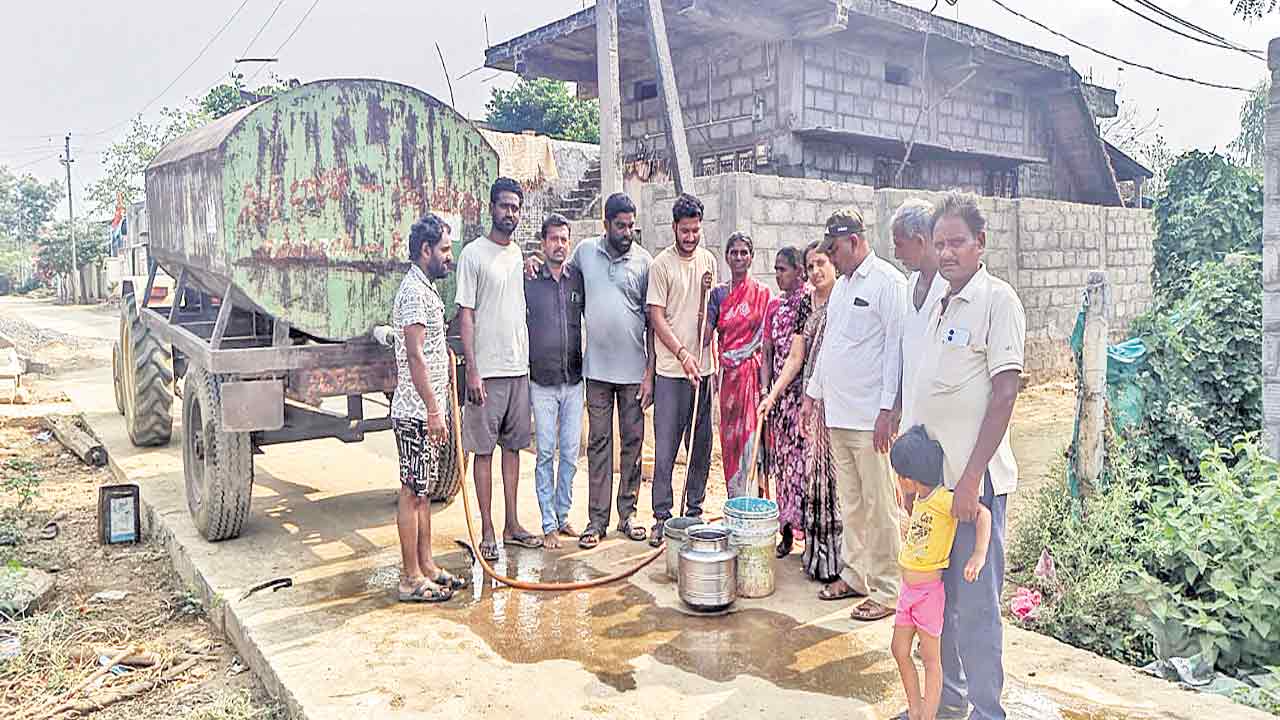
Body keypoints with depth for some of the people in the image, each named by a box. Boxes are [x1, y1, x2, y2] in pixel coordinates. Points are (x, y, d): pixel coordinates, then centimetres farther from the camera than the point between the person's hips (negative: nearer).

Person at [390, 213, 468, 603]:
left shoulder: (426, 289, 16)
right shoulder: (415, 292, -16)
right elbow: (415, 356, -22)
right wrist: (434, 410, -22)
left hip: (427, 411, 10)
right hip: (418, 413, -10)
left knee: (423, 490, 14)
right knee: (412, 492, -3)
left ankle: (426, 566, 23)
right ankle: (411, 578, 5)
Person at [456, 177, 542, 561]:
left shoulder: (519, 254, 12)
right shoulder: (474, 254, -7)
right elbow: (465, 315, -10)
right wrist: (472, 370, -16)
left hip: (519, 367, 6)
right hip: (487, 370, -6)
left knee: (513, 446, 12)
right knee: (484, 450, 1)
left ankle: (512, 524, 21)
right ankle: (488, 531, 9)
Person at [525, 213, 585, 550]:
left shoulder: (579, 279, 4)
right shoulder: (528, 281, -3)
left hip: (574, 380, 3)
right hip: (541, 382, -2)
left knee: (570, 453, 8)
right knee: (546, 453, 1)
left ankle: (562, 516, 22)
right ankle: (549, 525, 9)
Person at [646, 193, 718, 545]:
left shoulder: (708, 260, 11)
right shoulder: (661, 264, -5)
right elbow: (656, 316, -9)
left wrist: (708, 293, -1)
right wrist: (682, 353, -18)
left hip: (703, 368, 5)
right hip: (671, 370, -5)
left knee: (701, 445, 11)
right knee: (665, 448, -2)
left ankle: (694, 510, 23)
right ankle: (661, 517, 7)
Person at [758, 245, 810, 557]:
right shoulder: (775, 306, 14)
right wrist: (764, 392, 5)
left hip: (806, 389, -6)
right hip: (779, 393, 7)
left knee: (803, 456, -6)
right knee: (781, 458, 8)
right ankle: (787, 530, 17)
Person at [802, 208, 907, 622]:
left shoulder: (888, 282, -9)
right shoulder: (842, 285, 18)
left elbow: (896, 348, -14)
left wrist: (887, 409, -18)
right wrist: (813, 393, 22)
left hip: (870, 417, -8)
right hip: (838, 413, 8)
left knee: (879, 505, -1)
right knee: (850, 502, 16)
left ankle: (887, 590, 9)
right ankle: (855, 575, 28)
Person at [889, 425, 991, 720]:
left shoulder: (942, 499, -22)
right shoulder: (921, 499, 5)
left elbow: (982, 513, -32)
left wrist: (979, 554, -40)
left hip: (929, 591, -8)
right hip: (908, 589, 8)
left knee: (930, 658, 6)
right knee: (900, 650, 16)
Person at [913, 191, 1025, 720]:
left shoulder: (997, 299, -9)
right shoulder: (941, 306, 14)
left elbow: (1005, 393, -15)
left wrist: (971, 477, -20)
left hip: (975, 479, -8)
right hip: (933, 477, 8)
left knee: (976, 606, 0)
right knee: (937, 596, 17)